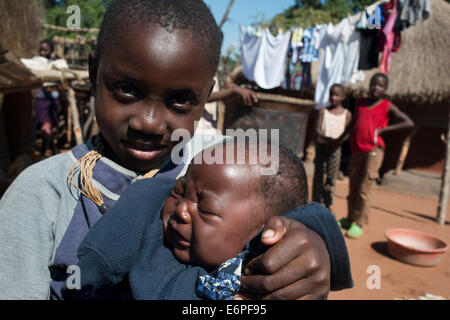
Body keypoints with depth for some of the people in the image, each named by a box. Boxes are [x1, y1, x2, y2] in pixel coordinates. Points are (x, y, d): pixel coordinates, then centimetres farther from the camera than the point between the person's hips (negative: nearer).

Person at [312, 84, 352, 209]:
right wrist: (325, 137, -26)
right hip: (321, 146, 0)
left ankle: (328, 204, 15)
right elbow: (317, 128, -5)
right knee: (318, 174, 3)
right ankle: (316, 202, 12)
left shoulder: (347, 114, 3)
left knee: (332, 177, 2)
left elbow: (347, 133, -4)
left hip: (335, 148, 0)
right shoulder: (323, 111, 4)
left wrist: (338, 141, -25)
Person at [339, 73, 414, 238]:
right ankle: (350, 219, 21)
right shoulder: (359, 103, 13)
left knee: (364, 189, -8)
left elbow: (409, 123, -7)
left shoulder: (387, 106, -1)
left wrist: (383, 129, -10)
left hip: (374, 151, -5)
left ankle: (359, 224, 2)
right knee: (352, 188, 9)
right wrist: (351, 139, 11)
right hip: (357, 152, 5)